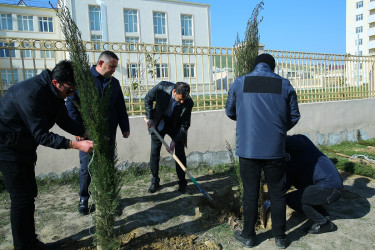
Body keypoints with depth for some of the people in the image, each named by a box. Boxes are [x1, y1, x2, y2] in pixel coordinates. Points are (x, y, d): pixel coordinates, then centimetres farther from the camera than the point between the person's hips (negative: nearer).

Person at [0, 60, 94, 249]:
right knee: (21, 197, -6)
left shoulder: (54, 93, -3)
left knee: (30, 193, 13)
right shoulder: (31, 93, -32)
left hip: (24, 146, 9)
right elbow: (42, 136, -32)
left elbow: (64, 121, 4)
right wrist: (76, 145, -35)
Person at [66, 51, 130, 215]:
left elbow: (121, 107, 16)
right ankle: (84, 199, 24)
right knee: (87, 168, 5)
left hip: (108, 134, 4)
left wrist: (125, 127, 12)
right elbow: (71, 104, -6)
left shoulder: (114, 83, 11)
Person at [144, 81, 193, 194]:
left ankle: (182, 182, 12)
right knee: (154, 152, 3)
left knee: (180, 153, -4)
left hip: (176, 125, -1)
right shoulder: (161, 87, -28)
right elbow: (148, 99, -7)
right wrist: (149, 117, -10)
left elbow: (185, 124, -17)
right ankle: (155, 181, 18)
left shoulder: (188, 103, -28)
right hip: (159, 123, 1)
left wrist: (175, 140, -21)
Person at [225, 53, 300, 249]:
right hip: (275, 150, 1)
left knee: (250, 192, 11)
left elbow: (230, 112, 10)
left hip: (248, 149, 0)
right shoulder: (284, 85, 2)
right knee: (277, 193, 14)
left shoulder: (239, 83, 1)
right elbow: (294, 116, 7)